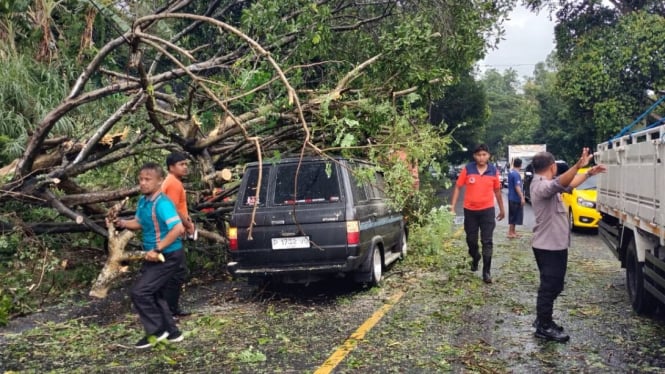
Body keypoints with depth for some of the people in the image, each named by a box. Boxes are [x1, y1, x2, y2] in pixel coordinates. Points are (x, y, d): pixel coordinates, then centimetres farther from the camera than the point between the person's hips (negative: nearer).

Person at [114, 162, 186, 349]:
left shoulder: (162, 203, -25)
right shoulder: (143, 201, 4)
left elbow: (178, 229, -34)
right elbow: (139, 222, 21)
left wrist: (157, 249, -31)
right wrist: (122, 223, 1)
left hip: (168, 257, -10)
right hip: (154, 256, 10)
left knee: (139, 291, -10)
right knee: (153, 293, 17)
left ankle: (156, 331, 6)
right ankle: (172, 332, 30)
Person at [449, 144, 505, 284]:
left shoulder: (493, 171, -2)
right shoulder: (467, 169, -7)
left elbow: (497, 191, 9)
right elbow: (458, 187, -2)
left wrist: (502, 209, 16)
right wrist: (452, 205, -9)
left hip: (487, 210, 0)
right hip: (470, 210, 0)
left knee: (487, 242, -2)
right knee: (471, 240, 13)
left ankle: (486, 272, 3)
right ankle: (475, 258, 43)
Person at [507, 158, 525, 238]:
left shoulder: (510, 172, 8)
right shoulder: (516, 174, -20)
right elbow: (517, 187, -24)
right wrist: (522, 198, -24)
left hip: (511, 197, 9)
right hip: (516, 198, -9)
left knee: (513, 215, 16)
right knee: (514, 216, -2)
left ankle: (512, 231, 24)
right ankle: (511, 233, 2)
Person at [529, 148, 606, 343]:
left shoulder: (544, 183, 11)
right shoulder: (542, 186, -22)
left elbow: (568, 185, 25)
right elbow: (560, 183, -44)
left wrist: (588, 174, 25)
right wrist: (578, 165, -57)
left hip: (553, 244, 11)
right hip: (549, 246, -11)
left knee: (552, 286, 19)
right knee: (550, 286, -2)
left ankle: (543, 320, 30)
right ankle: (544, 327, 7)